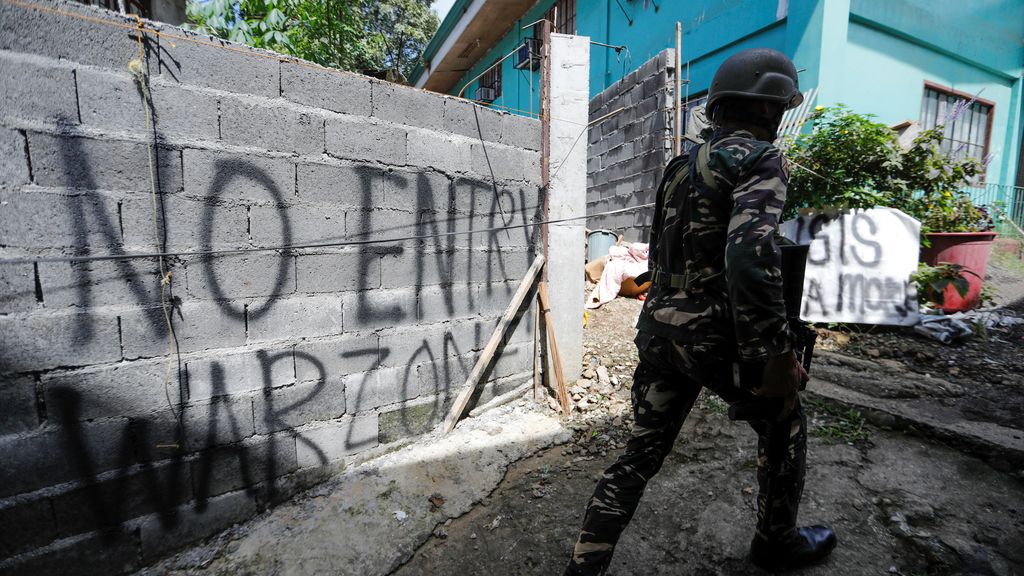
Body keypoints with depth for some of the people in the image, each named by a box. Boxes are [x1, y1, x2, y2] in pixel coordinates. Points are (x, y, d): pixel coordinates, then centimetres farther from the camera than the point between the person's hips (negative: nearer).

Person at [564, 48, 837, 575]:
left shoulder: (682, 164, 16)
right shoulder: (759, 158, -9)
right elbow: (749, 255, -26)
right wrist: (776, 354, -20)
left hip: (659, 329, 7)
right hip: (714, 335, -6)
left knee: (640, 454, 14)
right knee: (784, 426, 23)